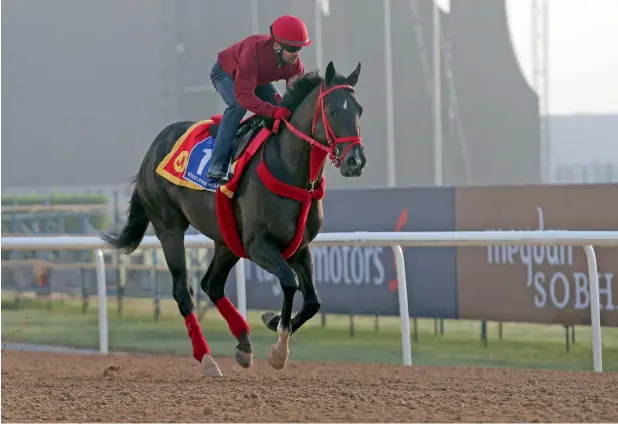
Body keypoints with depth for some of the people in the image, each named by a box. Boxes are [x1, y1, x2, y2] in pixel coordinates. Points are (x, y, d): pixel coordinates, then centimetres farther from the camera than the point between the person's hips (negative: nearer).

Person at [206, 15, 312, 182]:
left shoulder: (294, 62, -25)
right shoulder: (254, 50, -45)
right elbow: (243, 94, -52)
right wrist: (273, 111, -63)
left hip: (258, 78, 7)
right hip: (226, 73, -7)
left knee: (284, 110, -8)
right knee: (238, 105, -33)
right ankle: (218, 164, -34)